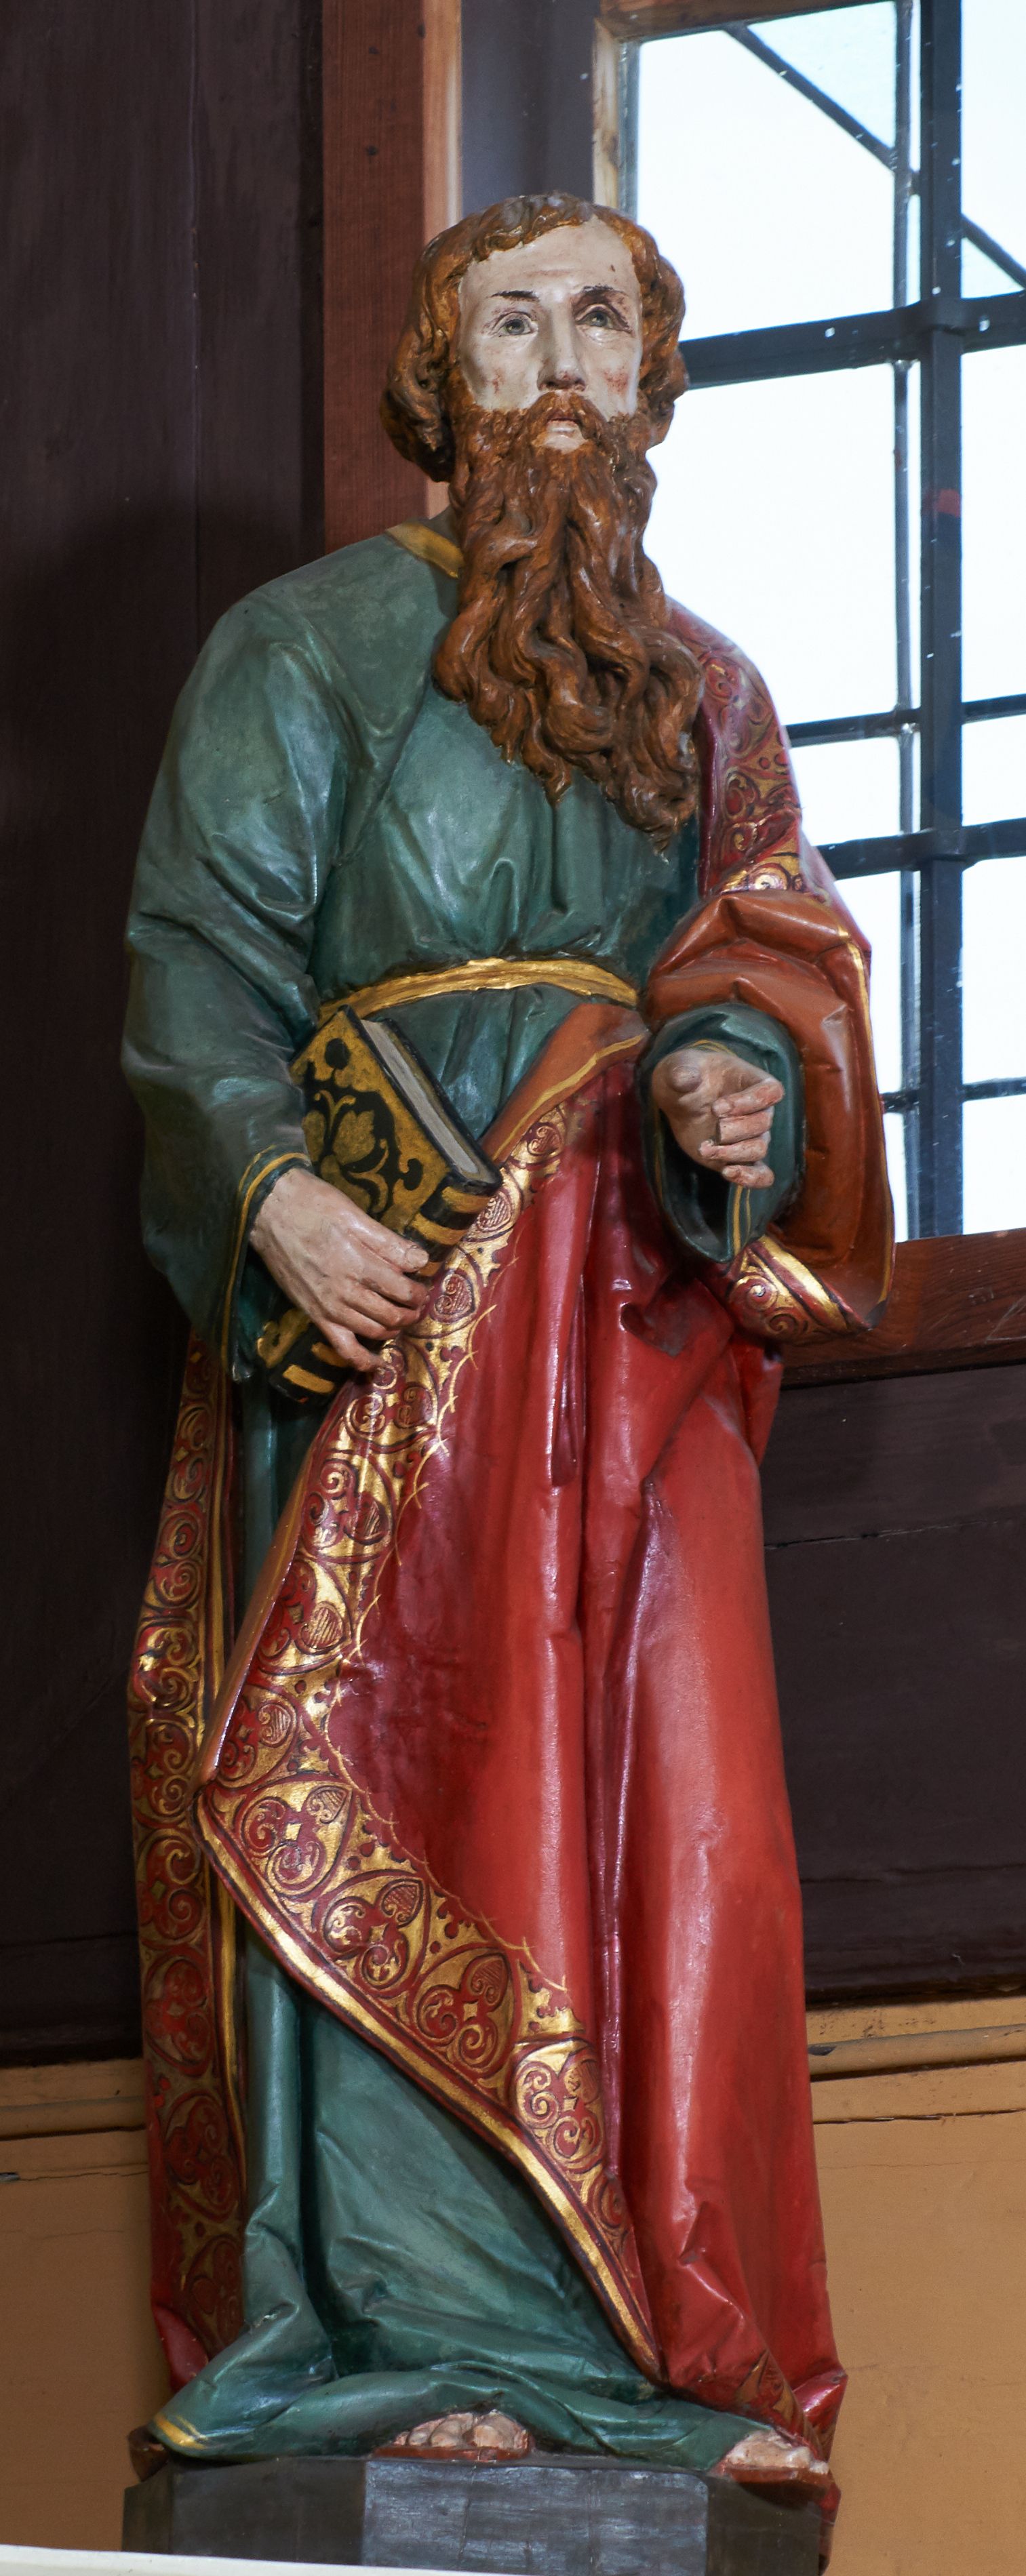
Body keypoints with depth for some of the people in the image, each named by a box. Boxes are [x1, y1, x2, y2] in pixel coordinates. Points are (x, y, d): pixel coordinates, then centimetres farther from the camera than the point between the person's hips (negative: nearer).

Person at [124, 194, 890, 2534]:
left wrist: (746, 1079, -12)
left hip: (639, 1298, 4)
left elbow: (783, 962, 12)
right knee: (394, 1774, -11)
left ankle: (667, 2345, -4)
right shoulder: (309, 647, 8)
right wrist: (274, 1183, -19)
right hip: (387, 1271, -3)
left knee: (663, 1799, -5)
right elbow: (206, 949, -2)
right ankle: (410, 2336, -13)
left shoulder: (706, 693, 21)